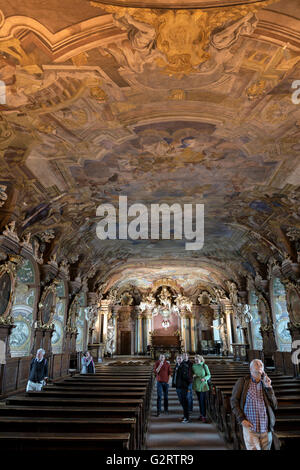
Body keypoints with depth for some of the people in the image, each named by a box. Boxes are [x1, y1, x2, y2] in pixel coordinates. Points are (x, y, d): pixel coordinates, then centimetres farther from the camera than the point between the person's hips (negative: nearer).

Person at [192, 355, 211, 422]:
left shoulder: (204, 366, -7)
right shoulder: (193, 366, 2)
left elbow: (209, 375, -3)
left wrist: (204, 378, -20)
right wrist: (193, 375, -10)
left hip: (203, 385, -4)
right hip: (196, 385, 4)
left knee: (203, 401, -6)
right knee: (199, 400, 13)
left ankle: (204, 416, 0)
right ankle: (201, 414, 25)